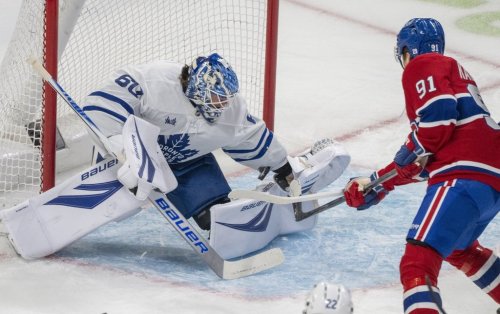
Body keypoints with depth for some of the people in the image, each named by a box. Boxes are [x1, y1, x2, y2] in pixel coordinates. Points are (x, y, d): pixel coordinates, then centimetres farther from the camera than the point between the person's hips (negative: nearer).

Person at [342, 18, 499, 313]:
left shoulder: (423, 66, 4)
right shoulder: (453, 71, 31)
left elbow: (439, 115, -17)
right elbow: (424, 161, 31)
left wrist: (413, 151, -1)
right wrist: (377, 185, 32)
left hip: (465, 176, -10)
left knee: (417, 263, -19)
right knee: (458, 249, 36)